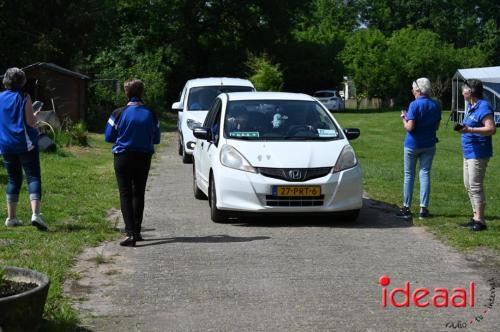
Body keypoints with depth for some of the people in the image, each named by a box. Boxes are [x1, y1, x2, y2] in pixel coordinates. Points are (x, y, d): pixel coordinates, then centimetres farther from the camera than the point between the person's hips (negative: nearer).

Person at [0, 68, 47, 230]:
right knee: (33, 177, -6)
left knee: (13, 180, 14)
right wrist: (35, 117, 7)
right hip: (26, 144, -5)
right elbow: (31, 122, -13)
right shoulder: (23, 98, -8)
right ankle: (35, 213, -23)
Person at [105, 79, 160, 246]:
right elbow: (156, 138, 4)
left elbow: (108, 137, -4)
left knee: (126, 194, -2)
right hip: (144, 157, 3)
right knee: (139, 193, 16)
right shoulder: (150, 114, -3)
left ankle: (130, 233, -14)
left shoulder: (119, 113, -10)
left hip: (123, 157, -3)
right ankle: (137, 231, 22)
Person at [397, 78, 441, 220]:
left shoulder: (414, 105, -16)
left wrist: (404, 119, -1)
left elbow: (410, 127, -19)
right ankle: (424, 209, 3)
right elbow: (436, 126, 10)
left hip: (413, 144, -4)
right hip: (429, 144, 4)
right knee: (425, 174, 6)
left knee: (409, 175, 6)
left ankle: (407, 208, 10)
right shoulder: (436, 105, 2)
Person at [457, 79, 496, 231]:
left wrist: (470, 130, -31)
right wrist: (464, 129, 10)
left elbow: (491, 129, -25)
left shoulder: (483, 107, -16)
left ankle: (480, 220, -5)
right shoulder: (470, 106, 14)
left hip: (478, 153, -11)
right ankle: (476, 217, 22)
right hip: (468, 151, 11)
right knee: (468, 185, 14)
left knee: (475, 186, -9)